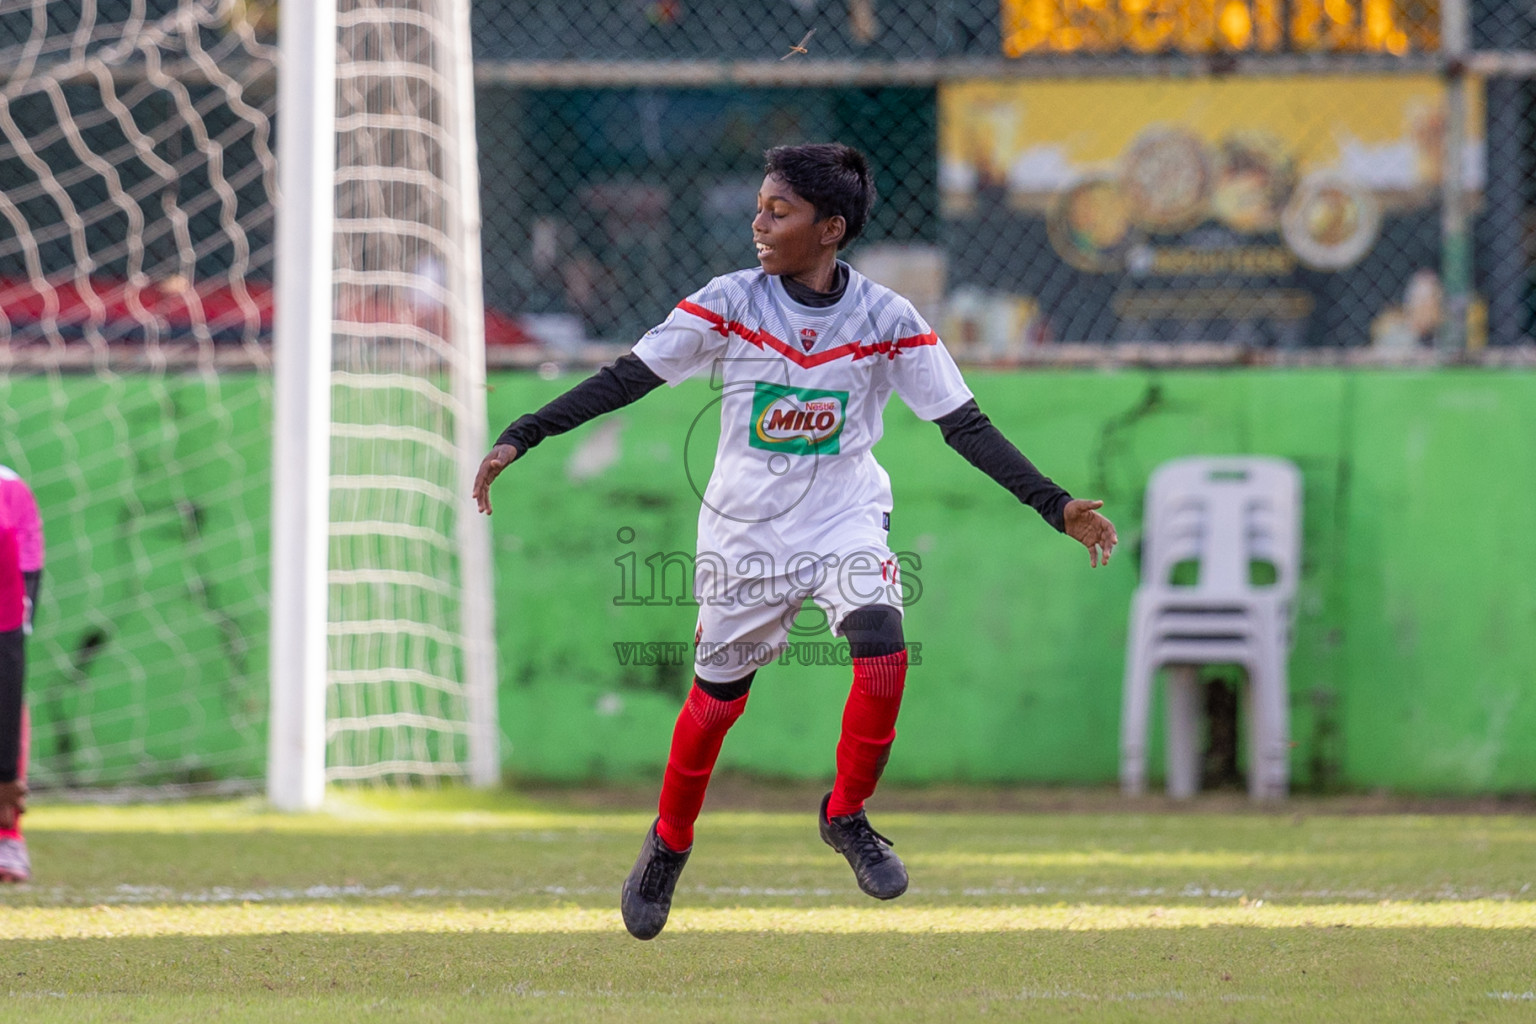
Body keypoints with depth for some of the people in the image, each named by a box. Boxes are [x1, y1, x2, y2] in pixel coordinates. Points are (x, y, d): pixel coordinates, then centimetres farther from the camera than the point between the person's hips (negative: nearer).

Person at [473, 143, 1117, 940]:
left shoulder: (887, 320, -10)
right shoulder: (730, 305, -10)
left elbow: (964, 426, -6)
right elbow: (627, 379, -9)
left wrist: (1056, 506, -13)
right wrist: (519, 439, -16)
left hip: (845, 521, 0)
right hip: (745, 529, 0)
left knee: (883, 649, -24)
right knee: (717, 697, 8)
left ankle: (846, 816, -1)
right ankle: (669, 845, 35)